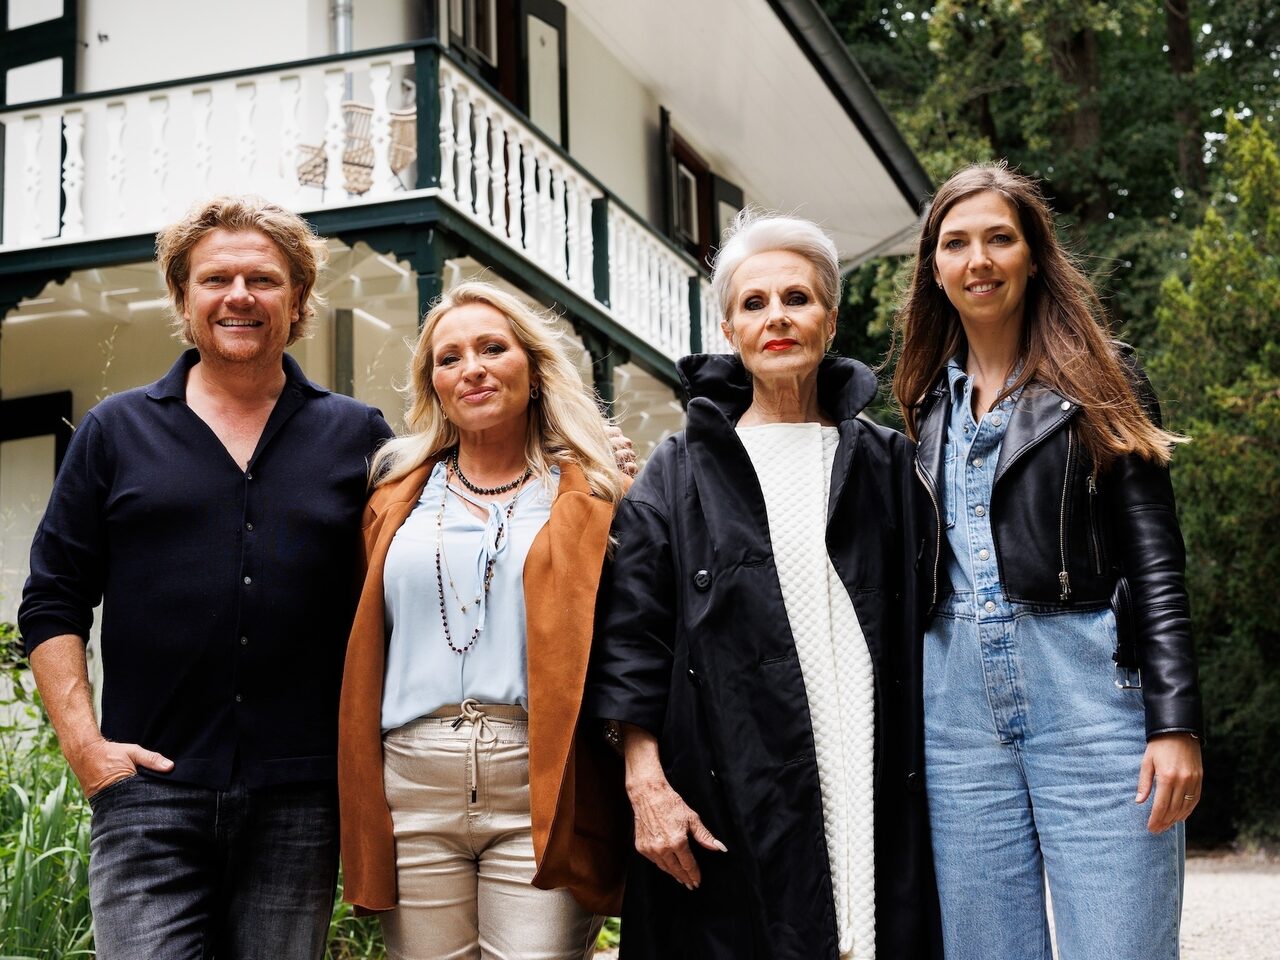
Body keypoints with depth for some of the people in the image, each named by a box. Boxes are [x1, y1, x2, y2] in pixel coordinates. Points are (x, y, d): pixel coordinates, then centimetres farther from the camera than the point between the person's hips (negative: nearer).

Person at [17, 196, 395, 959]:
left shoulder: (358, 437, 9)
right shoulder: (116, 431, 9)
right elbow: (53, 603, 8)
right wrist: (84, 742, -2)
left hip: (300, 800, 1)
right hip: (149, 790, 0)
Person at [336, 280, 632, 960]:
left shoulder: (588, 498, 7)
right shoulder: (398, 495, 15)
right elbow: (362, 645, 16)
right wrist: (358, 798, 10)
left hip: (539, 787, -2)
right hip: (412, 786, 3)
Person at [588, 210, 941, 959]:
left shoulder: (887, 465, 13)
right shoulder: (680, 474, 8)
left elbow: (927, 625, 11)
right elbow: (632, 637, 2)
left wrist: (925, 776, 3)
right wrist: (647, 781, -7)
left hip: (876, 794, 1)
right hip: (733, 803, -1)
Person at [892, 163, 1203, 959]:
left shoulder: (1098, 378, 4)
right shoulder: (929, 404, 16)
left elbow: (1156, 558, -3)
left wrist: (1175, 721, -11)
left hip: (1087, 688, -4)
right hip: (957, 698, 4)